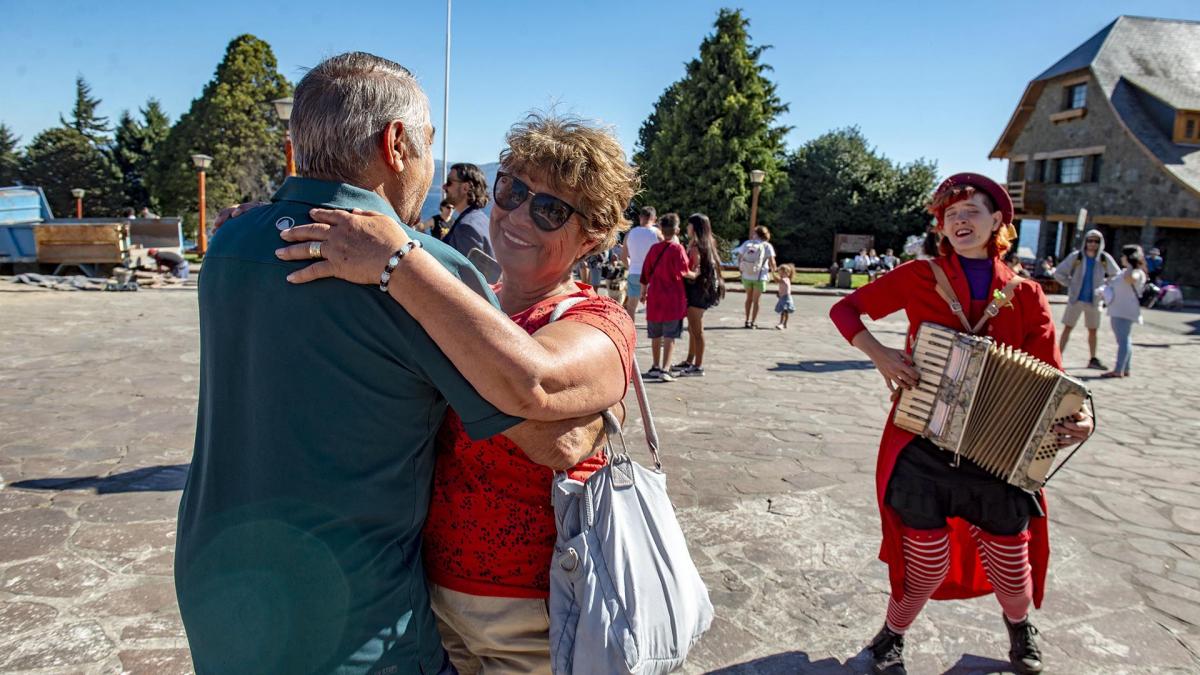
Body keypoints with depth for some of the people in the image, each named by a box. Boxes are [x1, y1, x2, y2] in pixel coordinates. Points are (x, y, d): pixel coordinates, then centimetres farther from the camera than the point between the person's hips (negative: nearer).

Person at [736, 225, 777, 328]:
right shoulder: (767, 246, -9)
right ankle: (753, 322, 15)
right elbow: (772, 262, -16)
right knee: (755, 300, 12)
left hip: (746, 276, 3)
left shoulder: (747, 243, -1)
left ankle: (747, 321, 22)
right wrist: (773, 269, 5)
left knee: (749, 298, 21)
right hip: (759, 277, -3)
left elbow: (739, 257, -1)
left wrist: (740, 268, 13)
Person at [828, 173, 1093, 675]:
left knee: (1011, 565, 12)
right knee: (928, 564, 2)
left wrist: (1076, 421, -20)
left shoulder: (1025, 297, 0)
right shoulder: (920, 277, -5)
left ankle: (1019, 625, 48)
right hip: (924, 448, -2)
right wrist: (879, 355, -15)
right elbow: (845, 310, 1)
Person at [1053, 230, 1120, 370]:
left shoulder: (1105, 259, -3)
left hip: (1094, 300, 3)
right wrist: (1071, 285, -6)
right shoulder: (1076, 257, -9)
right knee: (1068, 328, -2)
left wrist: (1103, 285, 2)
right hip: (1076, 299, -3)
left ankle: (1093, 359, 24)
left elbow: (1116, 275, 11)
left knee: (1092, 330, 13)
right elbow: (1058, 273, -4)